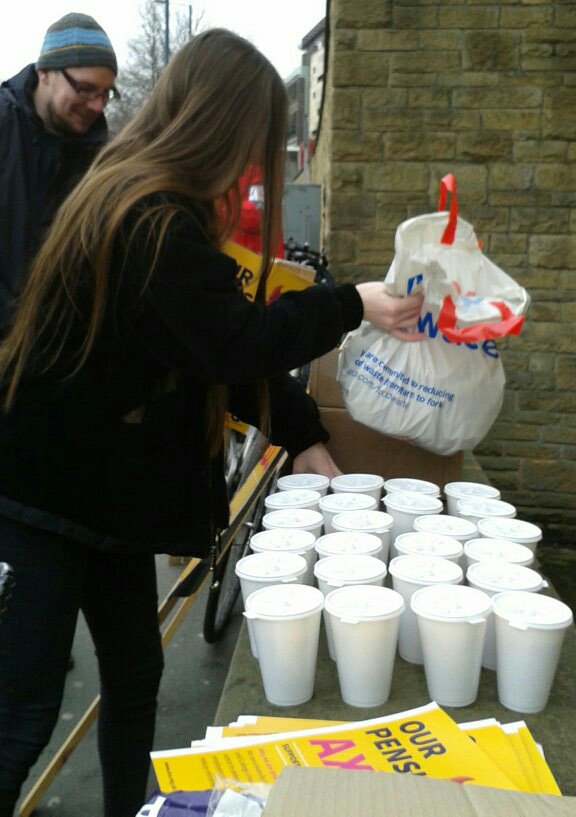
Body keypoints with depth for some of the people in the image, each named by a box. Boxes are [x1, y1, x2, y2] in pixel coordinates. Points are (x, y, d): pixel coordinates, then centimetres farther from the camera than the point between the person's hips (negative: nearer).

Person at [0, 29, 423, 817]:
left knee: (135, 676, 18)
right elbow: (239, 340, -22)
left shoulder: (142, 198, 9)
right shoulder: (155, 221, -23)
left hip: (107, 487, 9)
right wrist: (352, 306, -8)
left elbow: (226, 343, 10)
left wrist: (303, 437, 9)